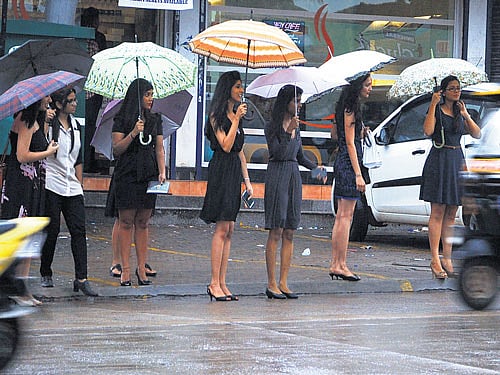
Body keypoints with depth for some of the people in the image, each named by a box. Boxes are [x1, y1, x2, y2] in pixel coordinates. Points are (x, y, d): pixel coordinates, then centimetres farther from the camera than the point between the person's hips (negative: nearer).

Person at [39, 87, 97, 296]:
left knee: (78, 230, -5)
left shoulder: (76, 126, 14)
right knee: (51, 230, -1)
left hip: (72, 187, 5)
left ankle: (81, 279, -9)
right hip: (51, 184, -5)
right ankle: (45, 275, 16)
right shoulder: (47, 124, -4)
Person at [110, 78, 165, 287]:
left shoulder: (155, 120, 13)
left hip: (149, 176, 4)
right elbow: (116, 150, -5)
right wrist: (133, 134, -17)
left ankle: (141, 268, 6)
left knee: (143, 223, 4)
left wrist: (162, 172, 0)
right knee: (126, 222, -3)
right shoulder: (122, 120, 0)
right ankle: (125, 269, -1)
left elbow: (159, 149, 13)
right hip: (127, 176, -4)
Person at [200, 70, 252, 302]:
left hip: (235, 172, 8)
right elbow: (226, 146, -15)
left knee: (229, 230, 5)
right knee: (222, 229, -10)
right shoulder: (217, 116, -6)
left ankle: (222, 283, 5)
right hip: (221, 172, -8)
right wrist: (236, 120, -16)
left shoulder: (236, 114, 18)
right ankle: (214, 283, -9)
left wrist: (247, 180, 16)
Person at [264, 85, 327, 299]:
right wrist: (288, 132, -22)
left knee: (289, 233, 5)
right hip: (277, 176, -7)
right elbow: (277, 151, -16)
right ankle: (271, 284, -4)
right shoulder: (272, 127, -5)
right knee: (276, 232, -7)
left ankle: (283, 283, 7)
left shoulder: (296, 127, 15)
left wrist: (315, 167, 4)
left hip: (294, 177, 7)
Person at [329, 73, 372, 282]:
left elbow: (335, 134, 25)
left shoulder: (346, 108, 16)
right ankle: (340, 265, -8)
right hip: (349, 163, -10)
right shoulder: (350, 109, -13)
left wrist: (359, 132, 16)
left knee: (341, 217, 10)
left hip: (342, 163, 10)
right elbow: (350, 143, -17)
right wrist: (358, 174, -20)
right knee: (346, 217, -8)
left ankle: (335, 264, 12)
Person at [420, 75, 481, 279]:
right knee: (438, 212, -8)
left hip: (457, 161, 6)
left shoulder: (460, 112, 15)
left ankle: (447, 258, 8)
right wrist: (433, 104, -17)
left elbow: (477, 134, 7)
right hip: (439, 161, -6)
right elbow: (428, 131, -19)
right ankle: (435, 260, -9)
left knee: (451, 214, 6)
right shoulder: (437, 110, -1)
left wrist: (466, 115, -5)